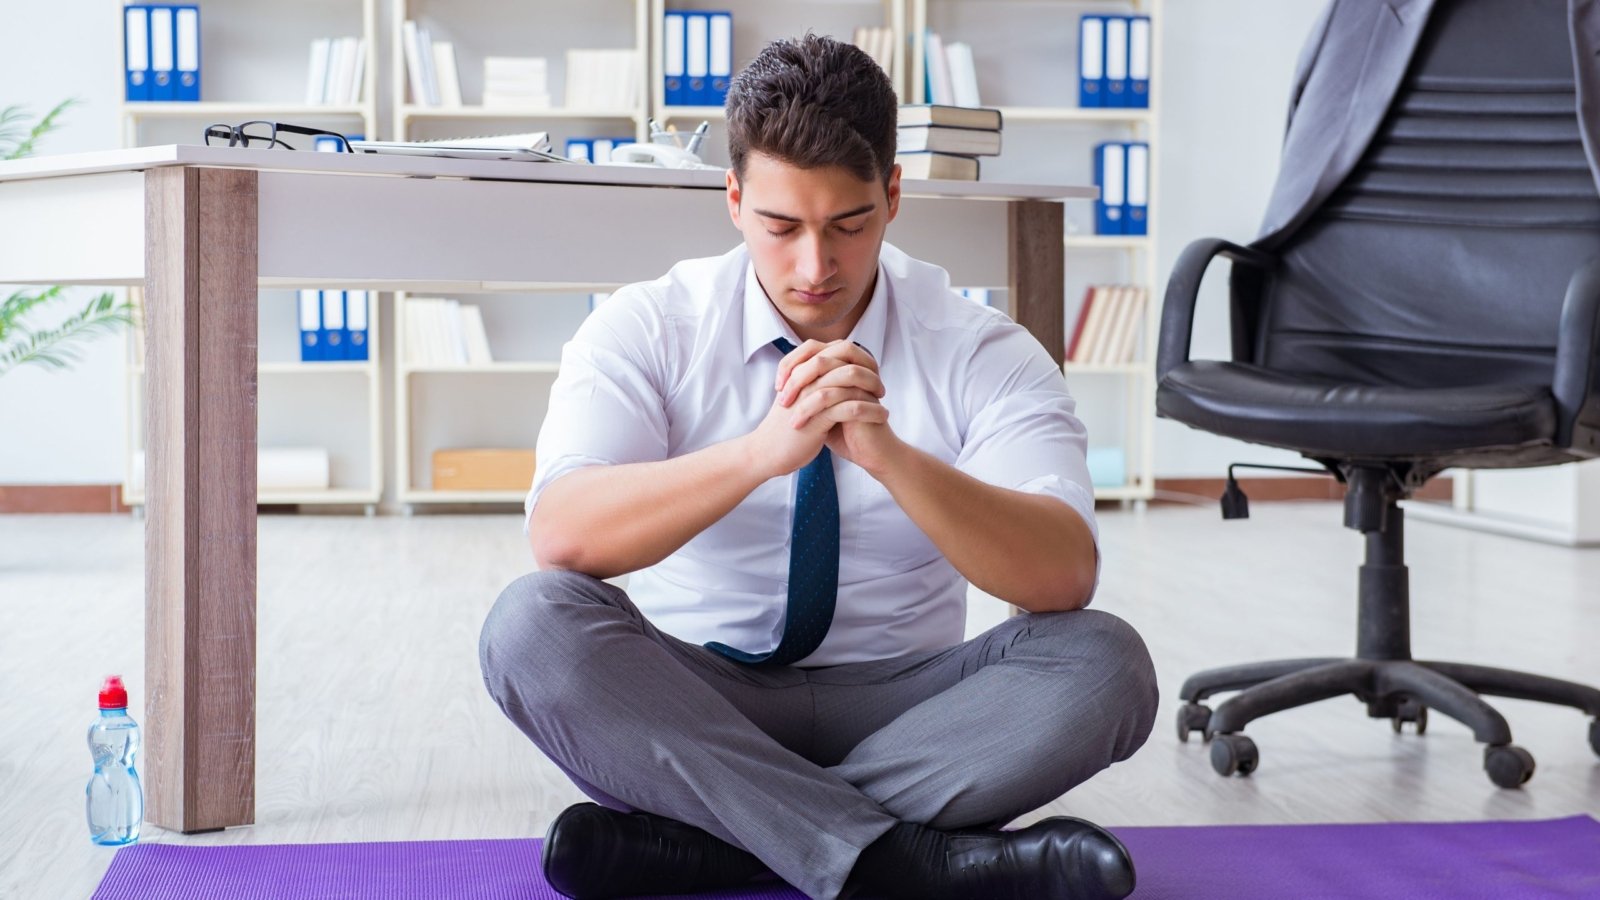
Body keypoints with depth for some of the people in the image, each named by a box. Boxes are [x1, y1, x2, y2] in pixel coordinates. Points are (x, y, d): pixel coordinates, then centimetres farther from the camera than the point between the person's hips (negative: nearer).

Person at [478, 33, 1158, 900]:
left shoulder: (983, 350, -4)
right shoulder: (645, 328, -5)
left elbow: (1065, 576, -19)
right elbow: (561, 535, -23)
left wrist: (890, 454, -35)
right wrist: (762, 451, -38)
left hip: (897, 710, 1)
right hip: (684, 707, 0)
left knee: (1103, 661, -26)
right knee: (533, 620, -29)